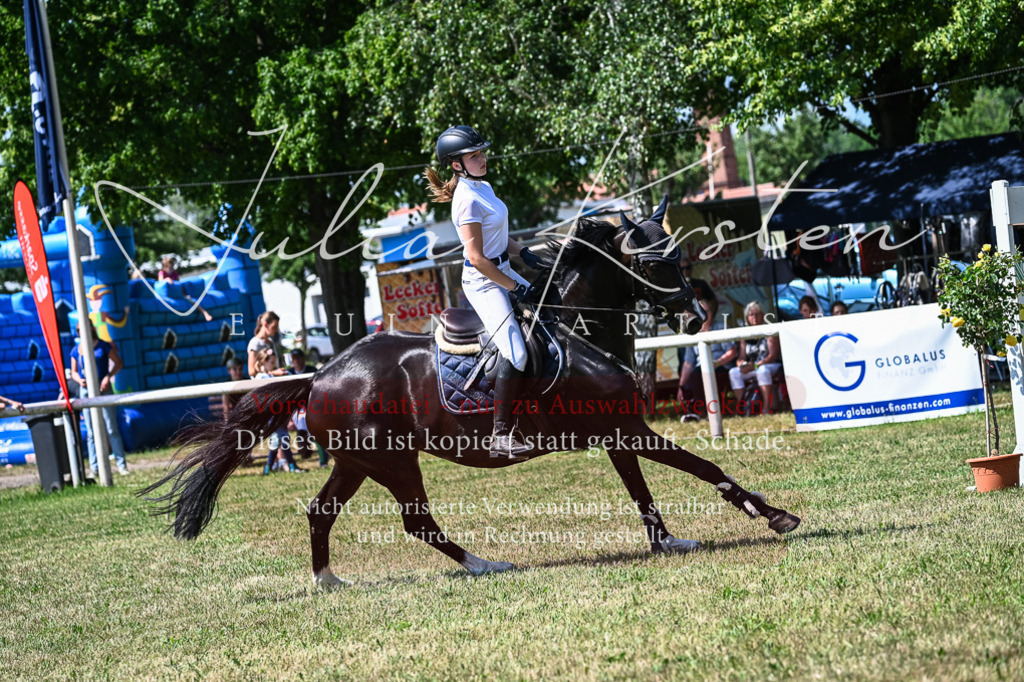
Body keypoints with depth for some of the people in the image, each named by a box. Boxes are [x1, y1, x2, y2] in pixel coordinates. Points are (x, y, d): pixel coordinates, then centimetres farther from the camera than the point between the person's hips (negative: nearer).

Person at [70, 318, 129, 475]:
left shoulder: (103, 346, -3)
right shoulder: (76, 350, 6)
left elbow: (119, 363, 2)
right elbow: (74, 371, 13)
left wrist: (108, 376, -12)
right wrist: (79, 380, -9)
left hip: (103, 389, -3)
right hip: (86, 391, 3)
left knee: (111, 429, -3)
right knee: (91, 432, 6)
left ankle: (121, 464, 1)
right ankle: (94, 467, 10)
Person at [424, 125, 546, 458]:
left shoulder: (483, 187, 7)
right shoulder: (468, 199, -22)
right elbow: (477, 258, -23)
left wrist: (523, 252, 7)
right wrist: (515, 288, -18)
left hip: (501, 271, 10)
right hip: (484, 283, -10)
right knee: (515, 354, -18)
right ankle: (501, 437, -16)